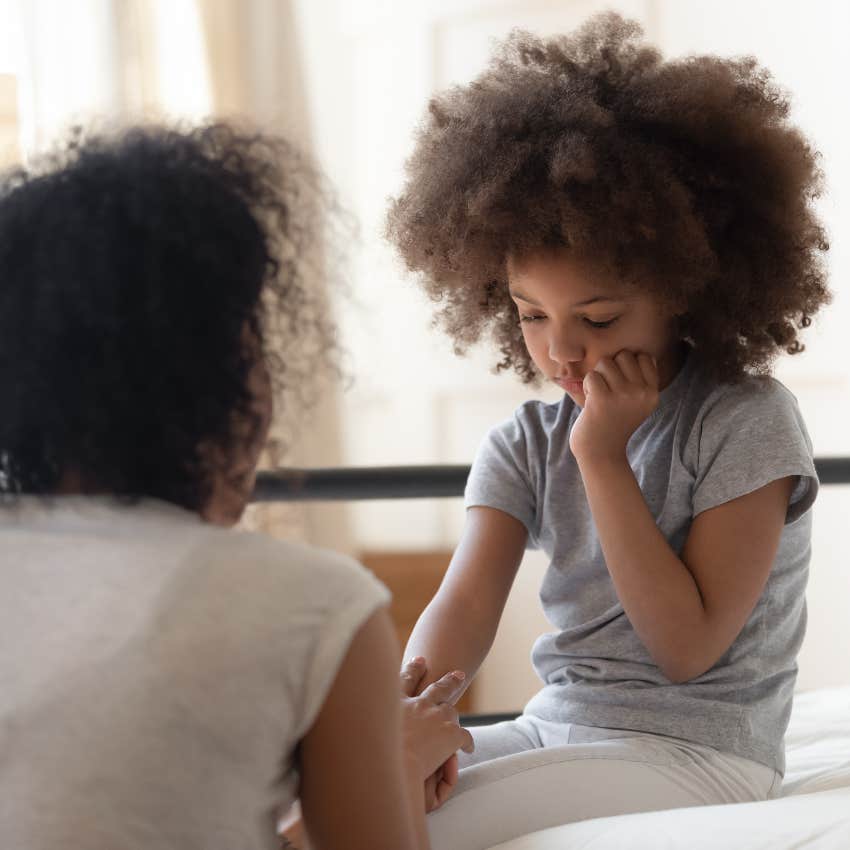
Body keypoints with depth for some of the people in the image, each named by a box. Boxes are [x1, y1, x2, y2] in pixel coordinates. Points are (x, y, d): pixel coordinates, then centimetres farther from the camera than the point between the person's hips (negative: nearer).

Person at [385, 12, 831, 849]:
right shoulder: (524, 444, 5)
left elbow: (687, 646, -15)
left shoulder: (747, 422, -10)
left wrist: (603, 455, -18)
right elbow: (465, 602, -10)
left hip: (694, 750, -6)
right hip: (555, 729, 6)